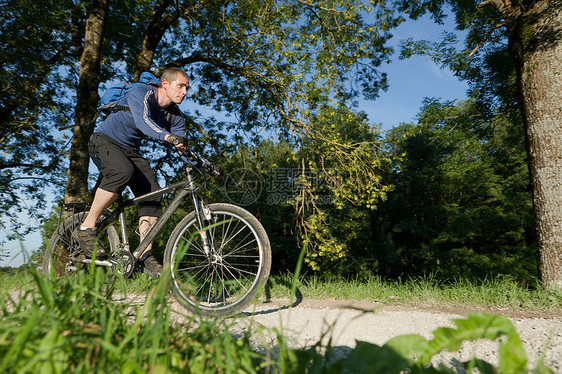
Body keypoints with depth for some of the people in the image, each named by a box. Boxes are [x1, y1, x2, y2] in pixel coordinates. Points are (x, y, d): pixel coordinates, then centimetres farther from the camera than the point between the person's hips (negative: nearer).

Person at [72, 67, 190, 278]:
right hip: (104, 141, -6)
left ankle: (146, 255, -8)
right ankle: (86, 228, -21)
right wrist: (169, 137, -59)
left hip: (131, 150, 6)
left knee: (152, 195, -14)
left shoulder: (174, 115, -1)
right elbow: (143, 121, -41)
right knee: (123, 172, -38)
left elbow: (182, 144, -5)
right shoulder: (142, 94, -21)